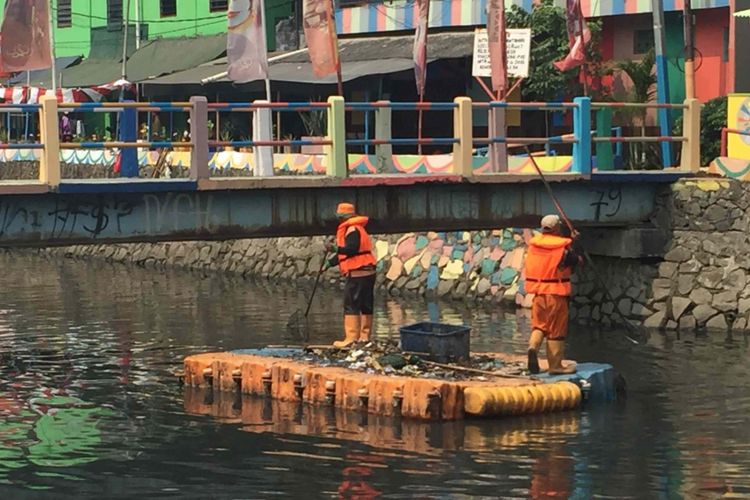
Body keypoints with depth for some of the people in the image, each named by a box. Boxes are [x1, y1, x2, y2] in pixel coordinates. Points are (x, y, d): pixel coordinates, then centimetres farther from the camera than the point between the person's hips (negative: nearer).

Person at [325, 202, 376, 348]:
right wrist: (330, 263, 27)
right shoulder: (356, 229, 22)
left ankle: (351, 337, -15)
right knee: (366, 305, 11)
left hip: (357, 274, -10)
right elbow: (345, 253, 28)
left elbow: (352, 249, -26)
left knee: (351, 305, -10)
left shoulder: (353, 230, -11)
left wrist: (336, 249, -33)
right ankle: (364, 336, 15)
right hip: (367, 272, 10)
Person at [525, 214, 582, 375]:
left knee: (539, 324, 16)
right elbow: (576, 261, -1)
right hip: (556, 293, -4)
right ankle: (555, 365, 8)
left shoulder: (534, 243, 4)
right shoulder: (563, 246, -11)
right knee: (556, 330, 3)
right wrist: (574, 243, 12)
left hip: (538, 292, 4)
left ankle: (533, 345, -15)